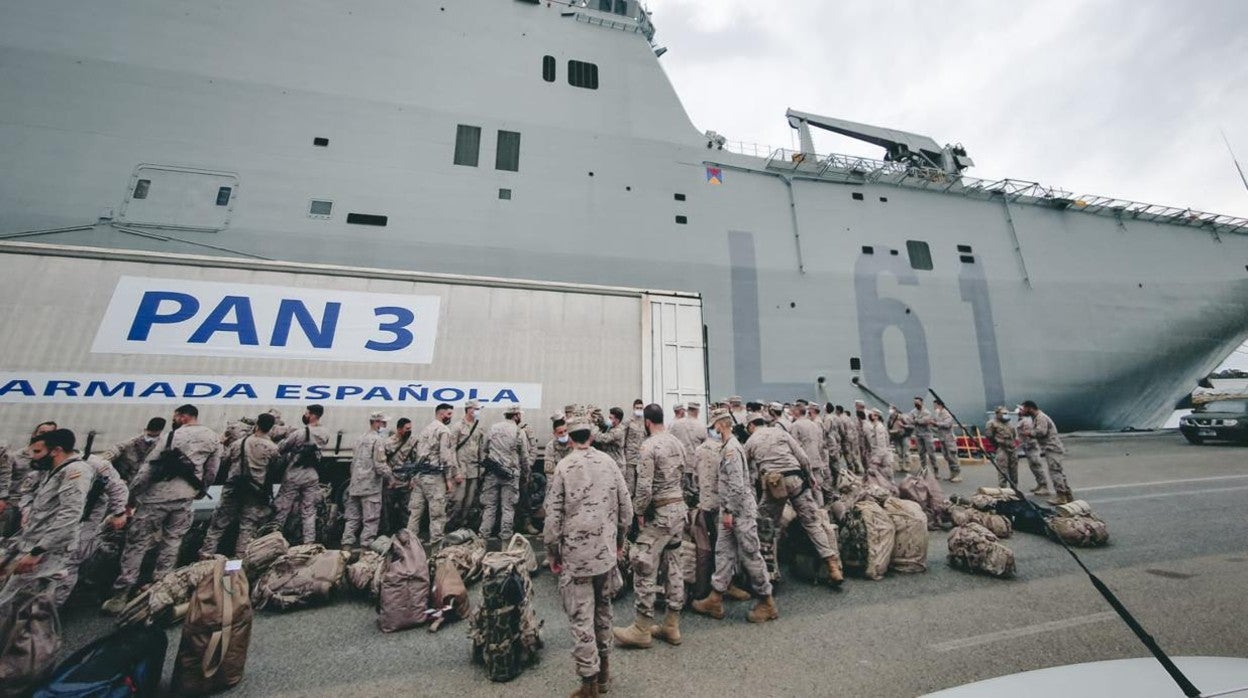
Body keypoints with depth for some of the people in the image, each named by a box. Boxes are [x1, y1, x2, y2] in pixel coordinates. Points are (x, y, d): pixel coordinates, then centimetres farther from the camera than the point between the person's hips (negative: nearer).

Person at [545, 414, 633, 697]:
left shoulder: (564, 467, -11)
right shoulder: (608, 462, -3)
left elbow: (553, 516, -10)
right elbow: (626, 507, 2)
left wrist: (554, 553, 2)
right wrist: (619, 540, 15)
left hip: (576, 554, -4)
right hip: (607, 551, 4)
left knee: (581, 618, 9)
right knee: (603, 609, 22)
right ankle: (604, 671, 38)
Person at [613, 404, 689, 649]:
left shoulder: (649, 445, -17)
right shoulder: (676, 442, 5)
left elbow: (644, 486, -21)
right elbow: (684, 473, 11)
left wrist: (639, 512, -8)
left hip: (660, 512, -8)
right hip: (679, 506, 8)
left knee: (645, 568, 4)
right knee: (673, 564, 16)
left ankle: (642, 630, 16)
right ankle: (671, 626, 28)